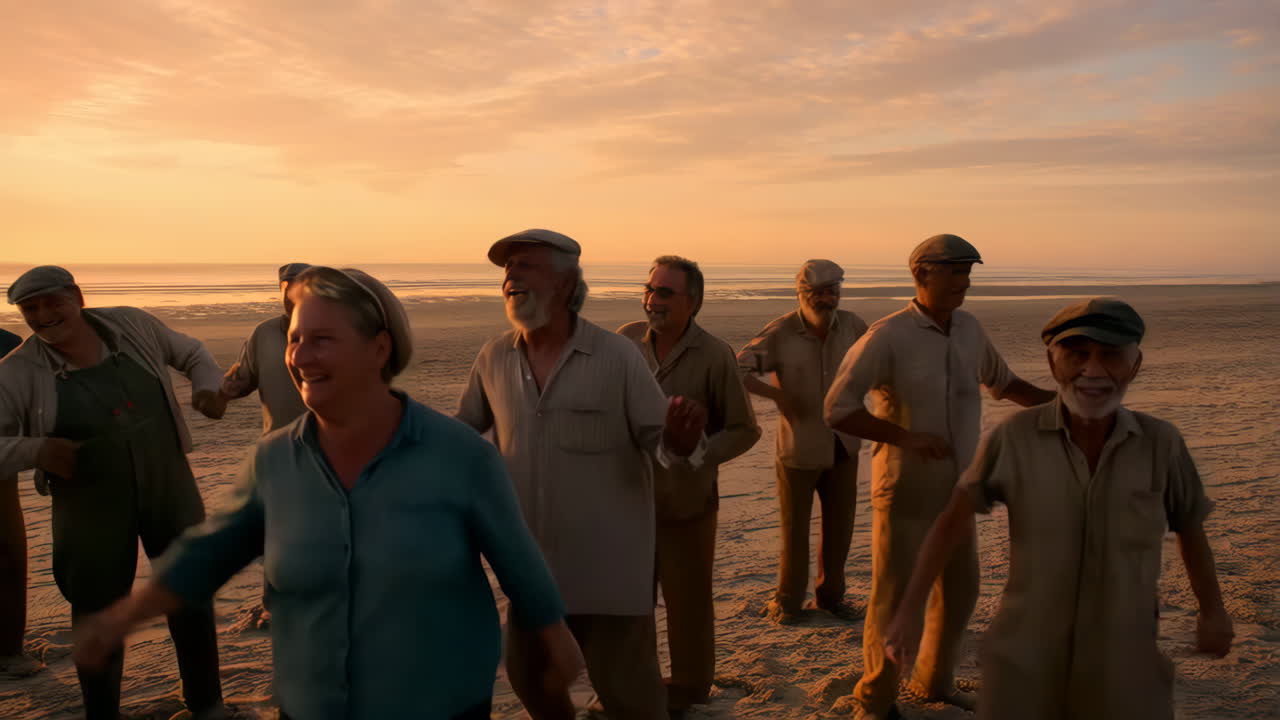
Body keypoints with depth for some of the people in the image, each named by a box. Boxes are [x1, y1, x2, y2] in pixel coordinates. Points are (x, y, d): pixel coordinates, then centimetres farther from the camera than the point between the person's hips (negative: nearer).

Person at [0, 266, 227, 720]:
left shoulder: (133, 325, -7)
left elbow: (191, 354, 9)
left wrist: (208, 388, -10)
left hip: (168, 485, 2)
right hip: (92, 502, -2)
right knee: (98, 613, 8)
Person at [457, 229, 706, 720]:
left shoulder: (617, 356, -12)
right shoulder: (493, 360, -2)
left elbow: (660, 439, -12)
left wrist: (681, 443, -35)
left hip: (608, 567, -4)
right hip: (532, 564, 4)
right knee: (527, 673, 21)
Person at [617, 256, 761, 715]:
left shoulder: (715, 356, -15)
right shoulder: (626, 340, -4)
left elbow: (744, 429, -8)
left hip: (686, 502, -4)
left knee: (687, 599, 12)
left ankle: (687, 687, 34)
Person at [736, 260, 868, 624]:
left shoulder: (851, 326, -2)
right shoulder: (781, 333, -15)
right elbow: (737, 368, -18)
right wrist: (777, 394, -23)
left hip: (843, 444, 4)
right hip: (799, 447, -4)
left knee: (840, 522, 13)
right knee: (795, 525, 6)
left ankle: (830, 595, 32)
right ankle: (788, 601, 24)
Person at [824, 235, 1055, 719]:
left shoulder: (970, 329, 3)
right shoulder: (888, 336, -17)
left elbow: (1003, 382, 21)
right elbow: (838, 409, -21)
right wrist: (907, 437, -26)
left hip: (956, 489, 7)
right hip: (905, 492, -6)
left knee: (959, 589, 16)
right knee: (894, 597, 2)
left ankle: (935, 680, 38)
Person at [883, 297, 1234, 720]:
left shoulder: (1160, 444, -10)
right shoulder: (1015, 437, -13)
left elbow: (1190, 528, 7)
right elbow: (954, 521, -6)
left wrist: (1213, 610, 19)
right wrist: (908, 611, -8)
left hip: (1123, 661, 1)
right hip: (1025, 656, 0)